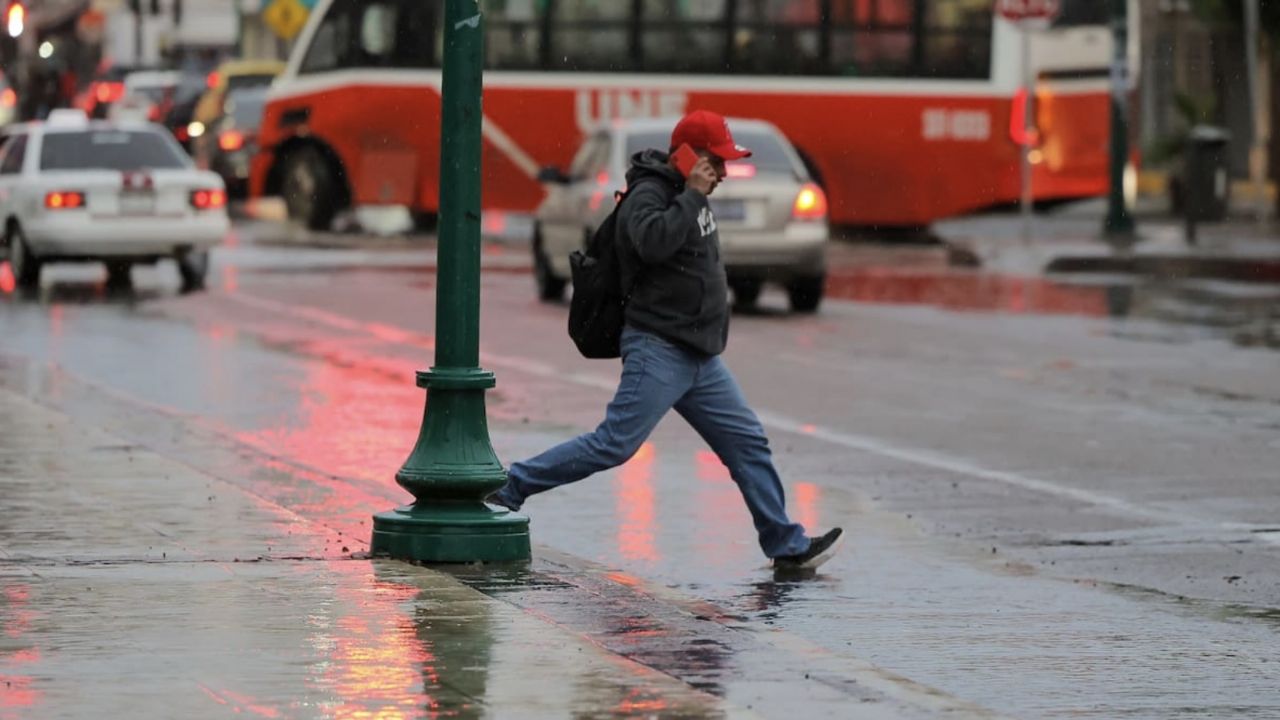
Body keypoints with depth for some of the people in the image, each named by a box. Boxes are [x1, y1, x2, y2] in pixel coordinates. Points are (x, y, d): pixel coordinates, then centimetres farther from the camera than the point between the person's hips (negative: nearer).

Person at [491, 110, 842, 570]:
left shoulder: (687, 196, 15)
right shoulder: (649, 195, -13)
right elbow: (653, 241, -34)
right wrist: (692, 195, -25)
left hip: (700, 357, 9)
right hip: (659, 351, -9)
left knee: (748, 444, 7)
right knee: (615, 444, -12)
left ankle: (786, 546, 11)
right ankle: (509, 488, -4)